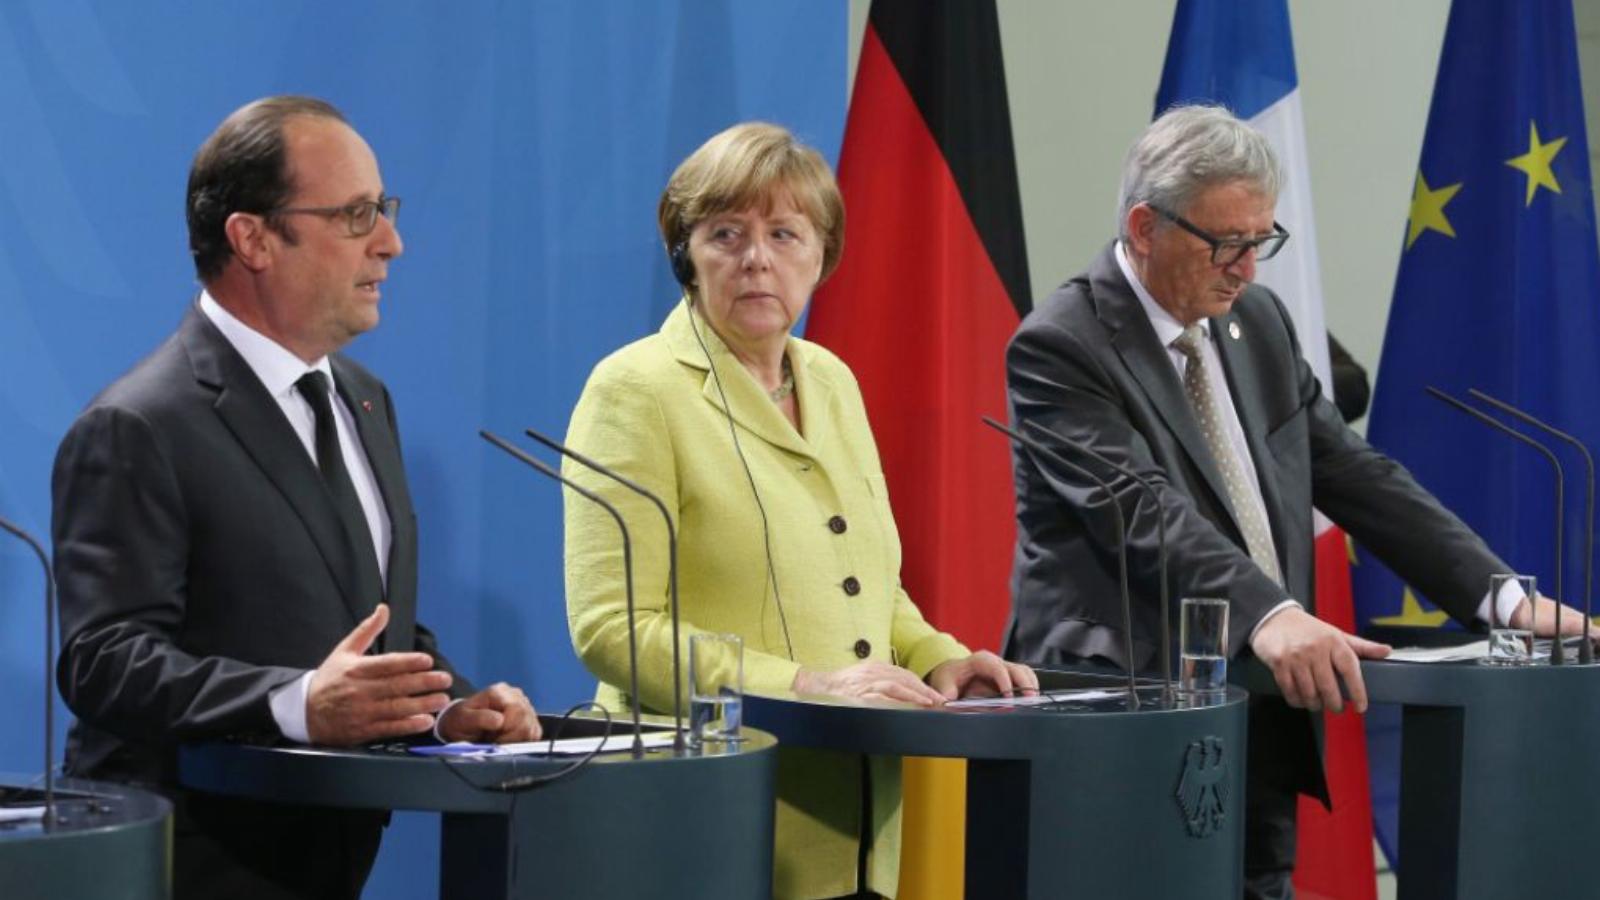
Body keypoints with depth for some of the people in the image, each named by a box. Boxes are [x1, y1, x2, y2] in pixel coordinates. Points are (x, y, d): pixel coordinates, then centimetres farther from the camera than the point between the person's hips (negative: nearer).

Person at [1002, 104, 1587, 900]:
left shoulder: (1258, 323, 13)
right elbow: (1142, 511, -24)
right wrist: (1269, 616, -39)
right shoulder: (1060, 347, -10)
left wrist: (1501, 596, 0)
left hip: (1258, 727, 7)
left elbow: (1357, 477, 12)